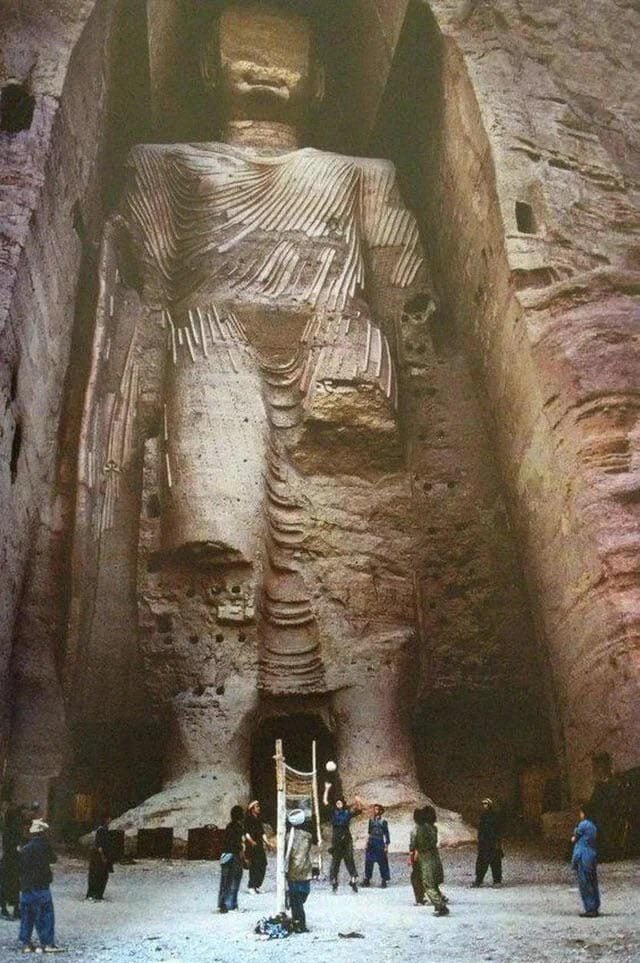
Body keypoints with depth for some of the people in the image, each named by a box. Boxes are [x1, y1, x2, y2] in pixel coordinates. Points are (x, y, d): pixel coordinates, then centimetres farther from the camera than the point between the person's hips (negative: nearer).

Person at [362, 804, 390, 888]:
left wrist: (386, 845, -6)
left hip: (380, 844, -4)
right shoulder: (371, 820, 8)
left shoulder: (383, 822, -4)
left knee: (382, 862, -2)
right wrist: (367, 842, 12)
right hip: (371, 843, 4)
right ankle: (367, 879, 13)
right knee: (369, 862, 5)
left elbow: (386, 834, -2)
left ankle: (384, 881, 6)